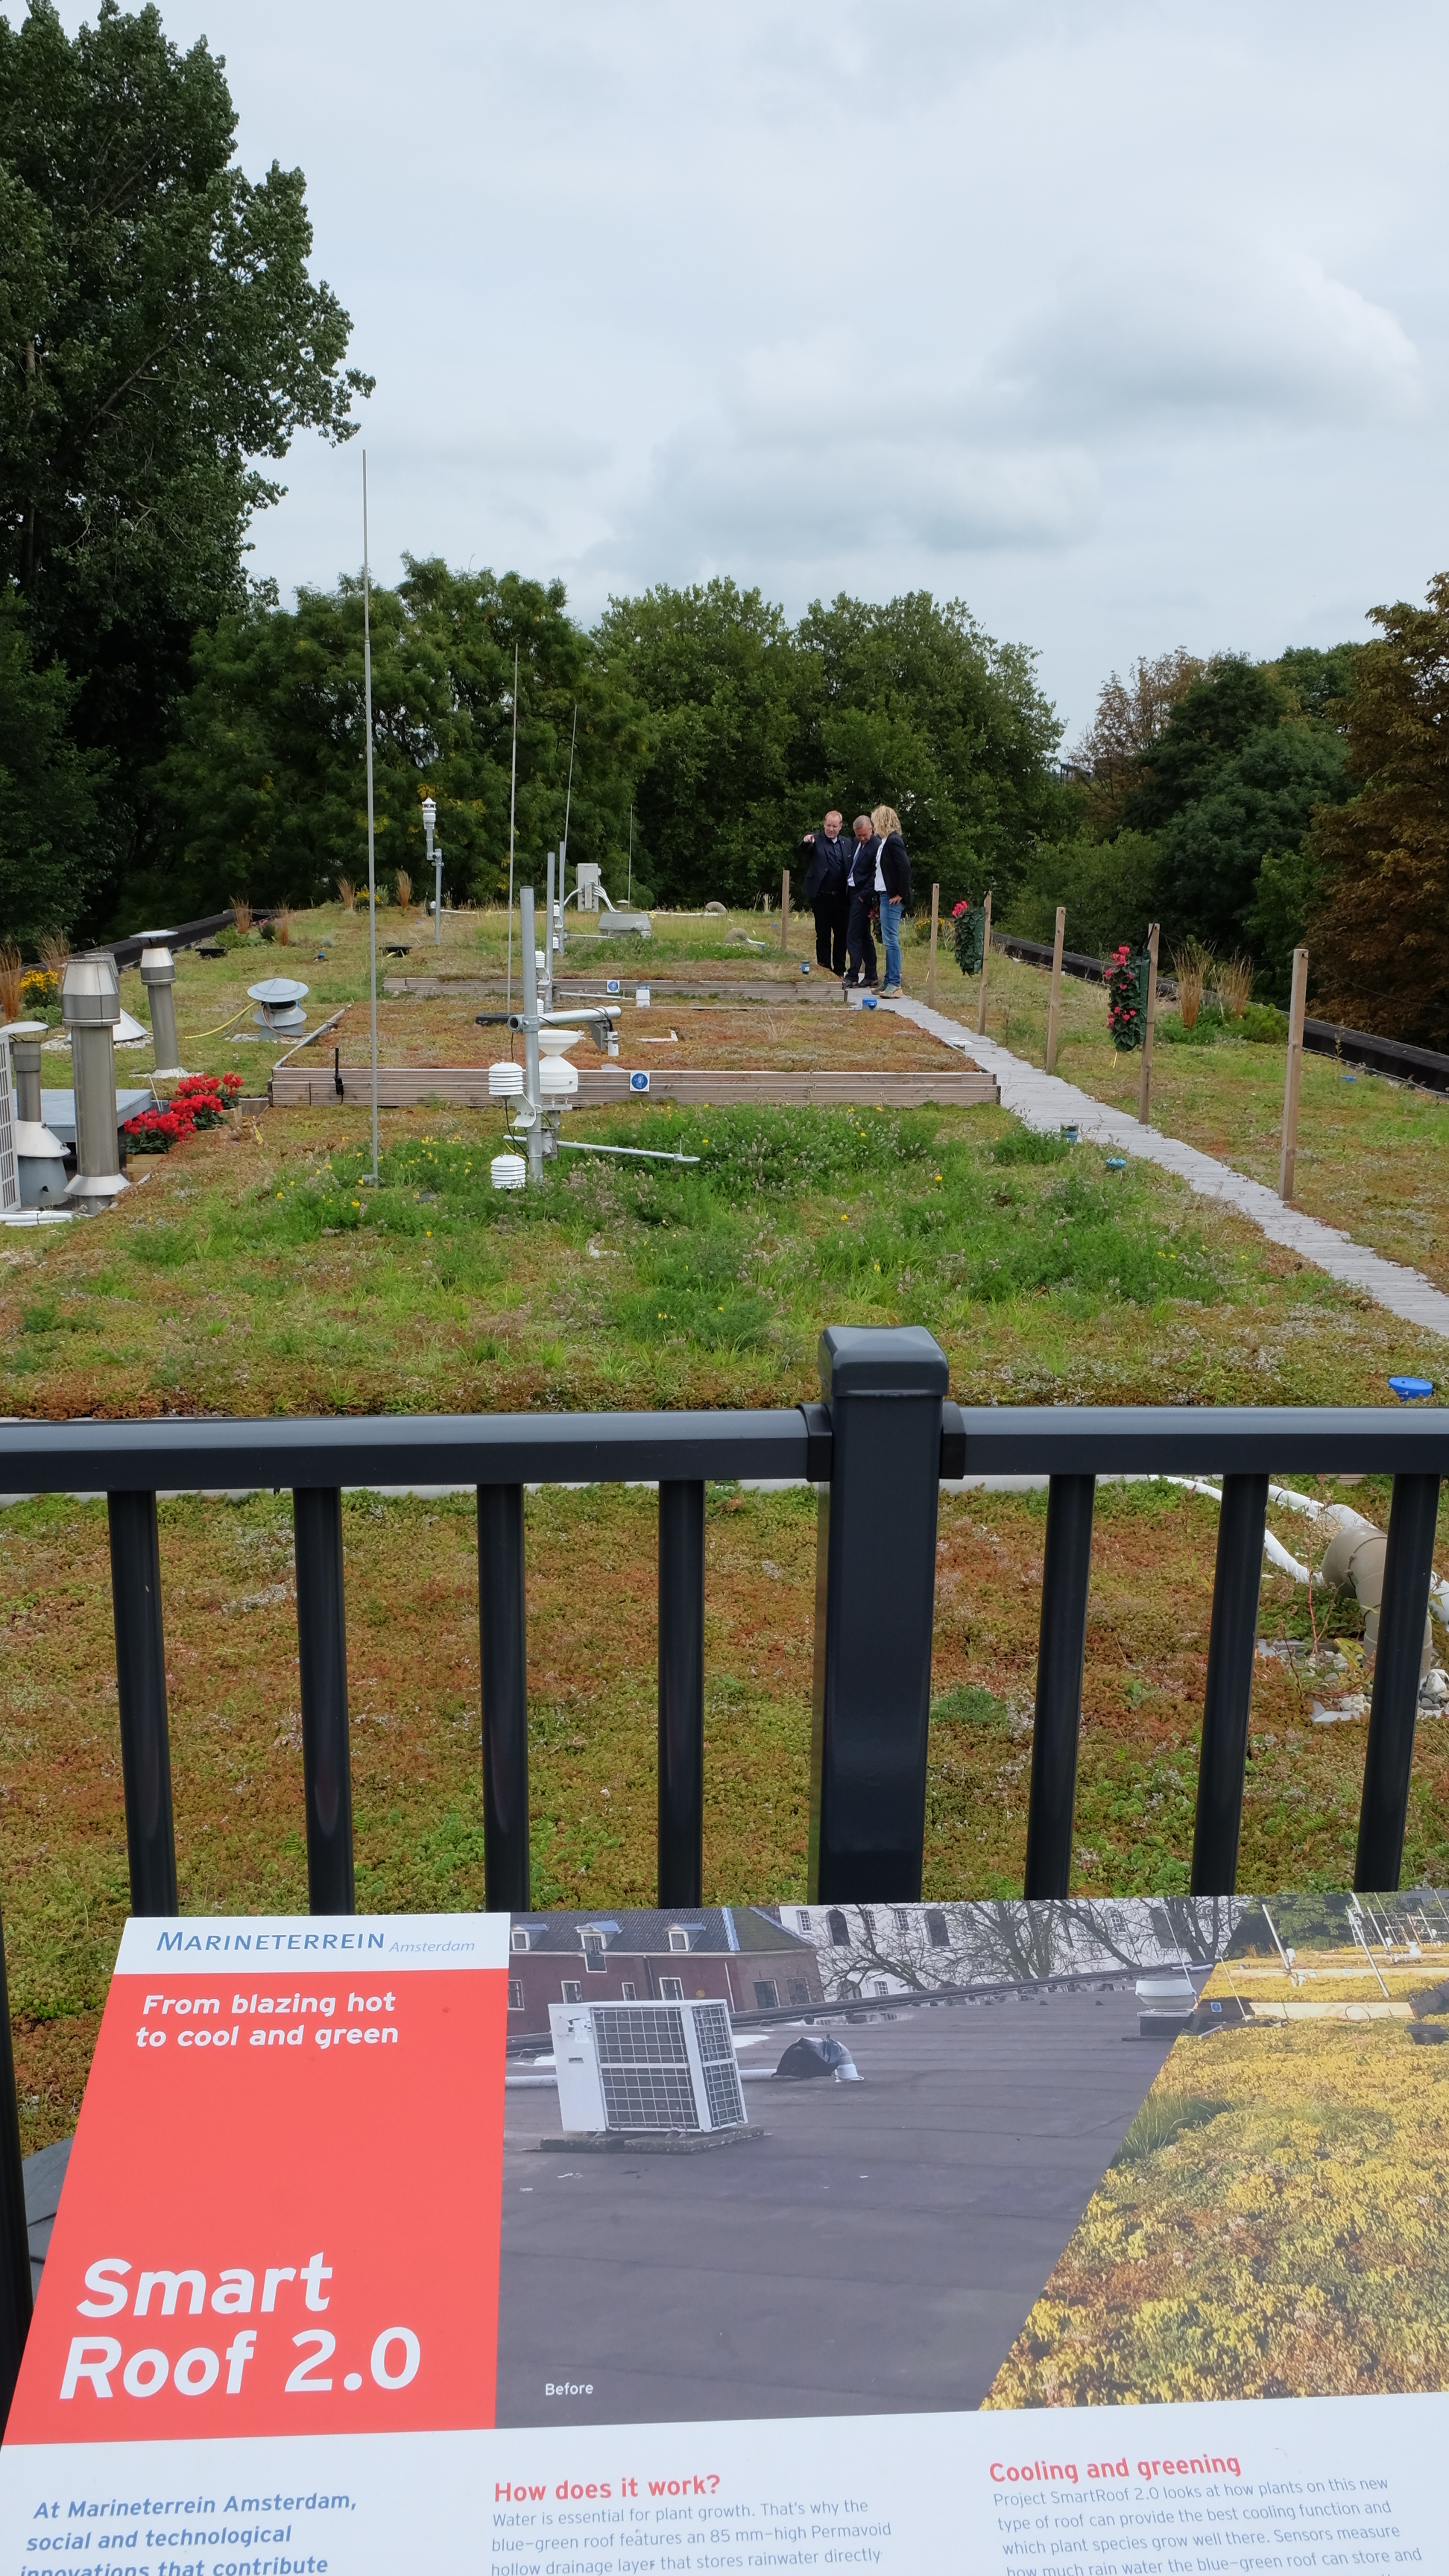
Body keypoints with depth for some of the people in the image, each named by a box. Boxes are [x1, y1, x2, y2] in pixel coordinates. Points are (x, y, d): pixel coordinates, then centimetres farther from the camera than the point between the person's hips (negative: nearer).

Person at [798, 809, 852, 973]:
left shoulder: (848, 843, 9)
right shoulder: (816, 840, -1)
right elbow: (804, 850, -21)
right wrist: (806, 842, -45)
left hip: (842, 898, 3)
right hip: (822, 897, -3)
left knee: (842, 935, 8)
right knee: (823, 935, 4)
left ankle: (840, 970, 16)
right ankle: (824, 970, 9)